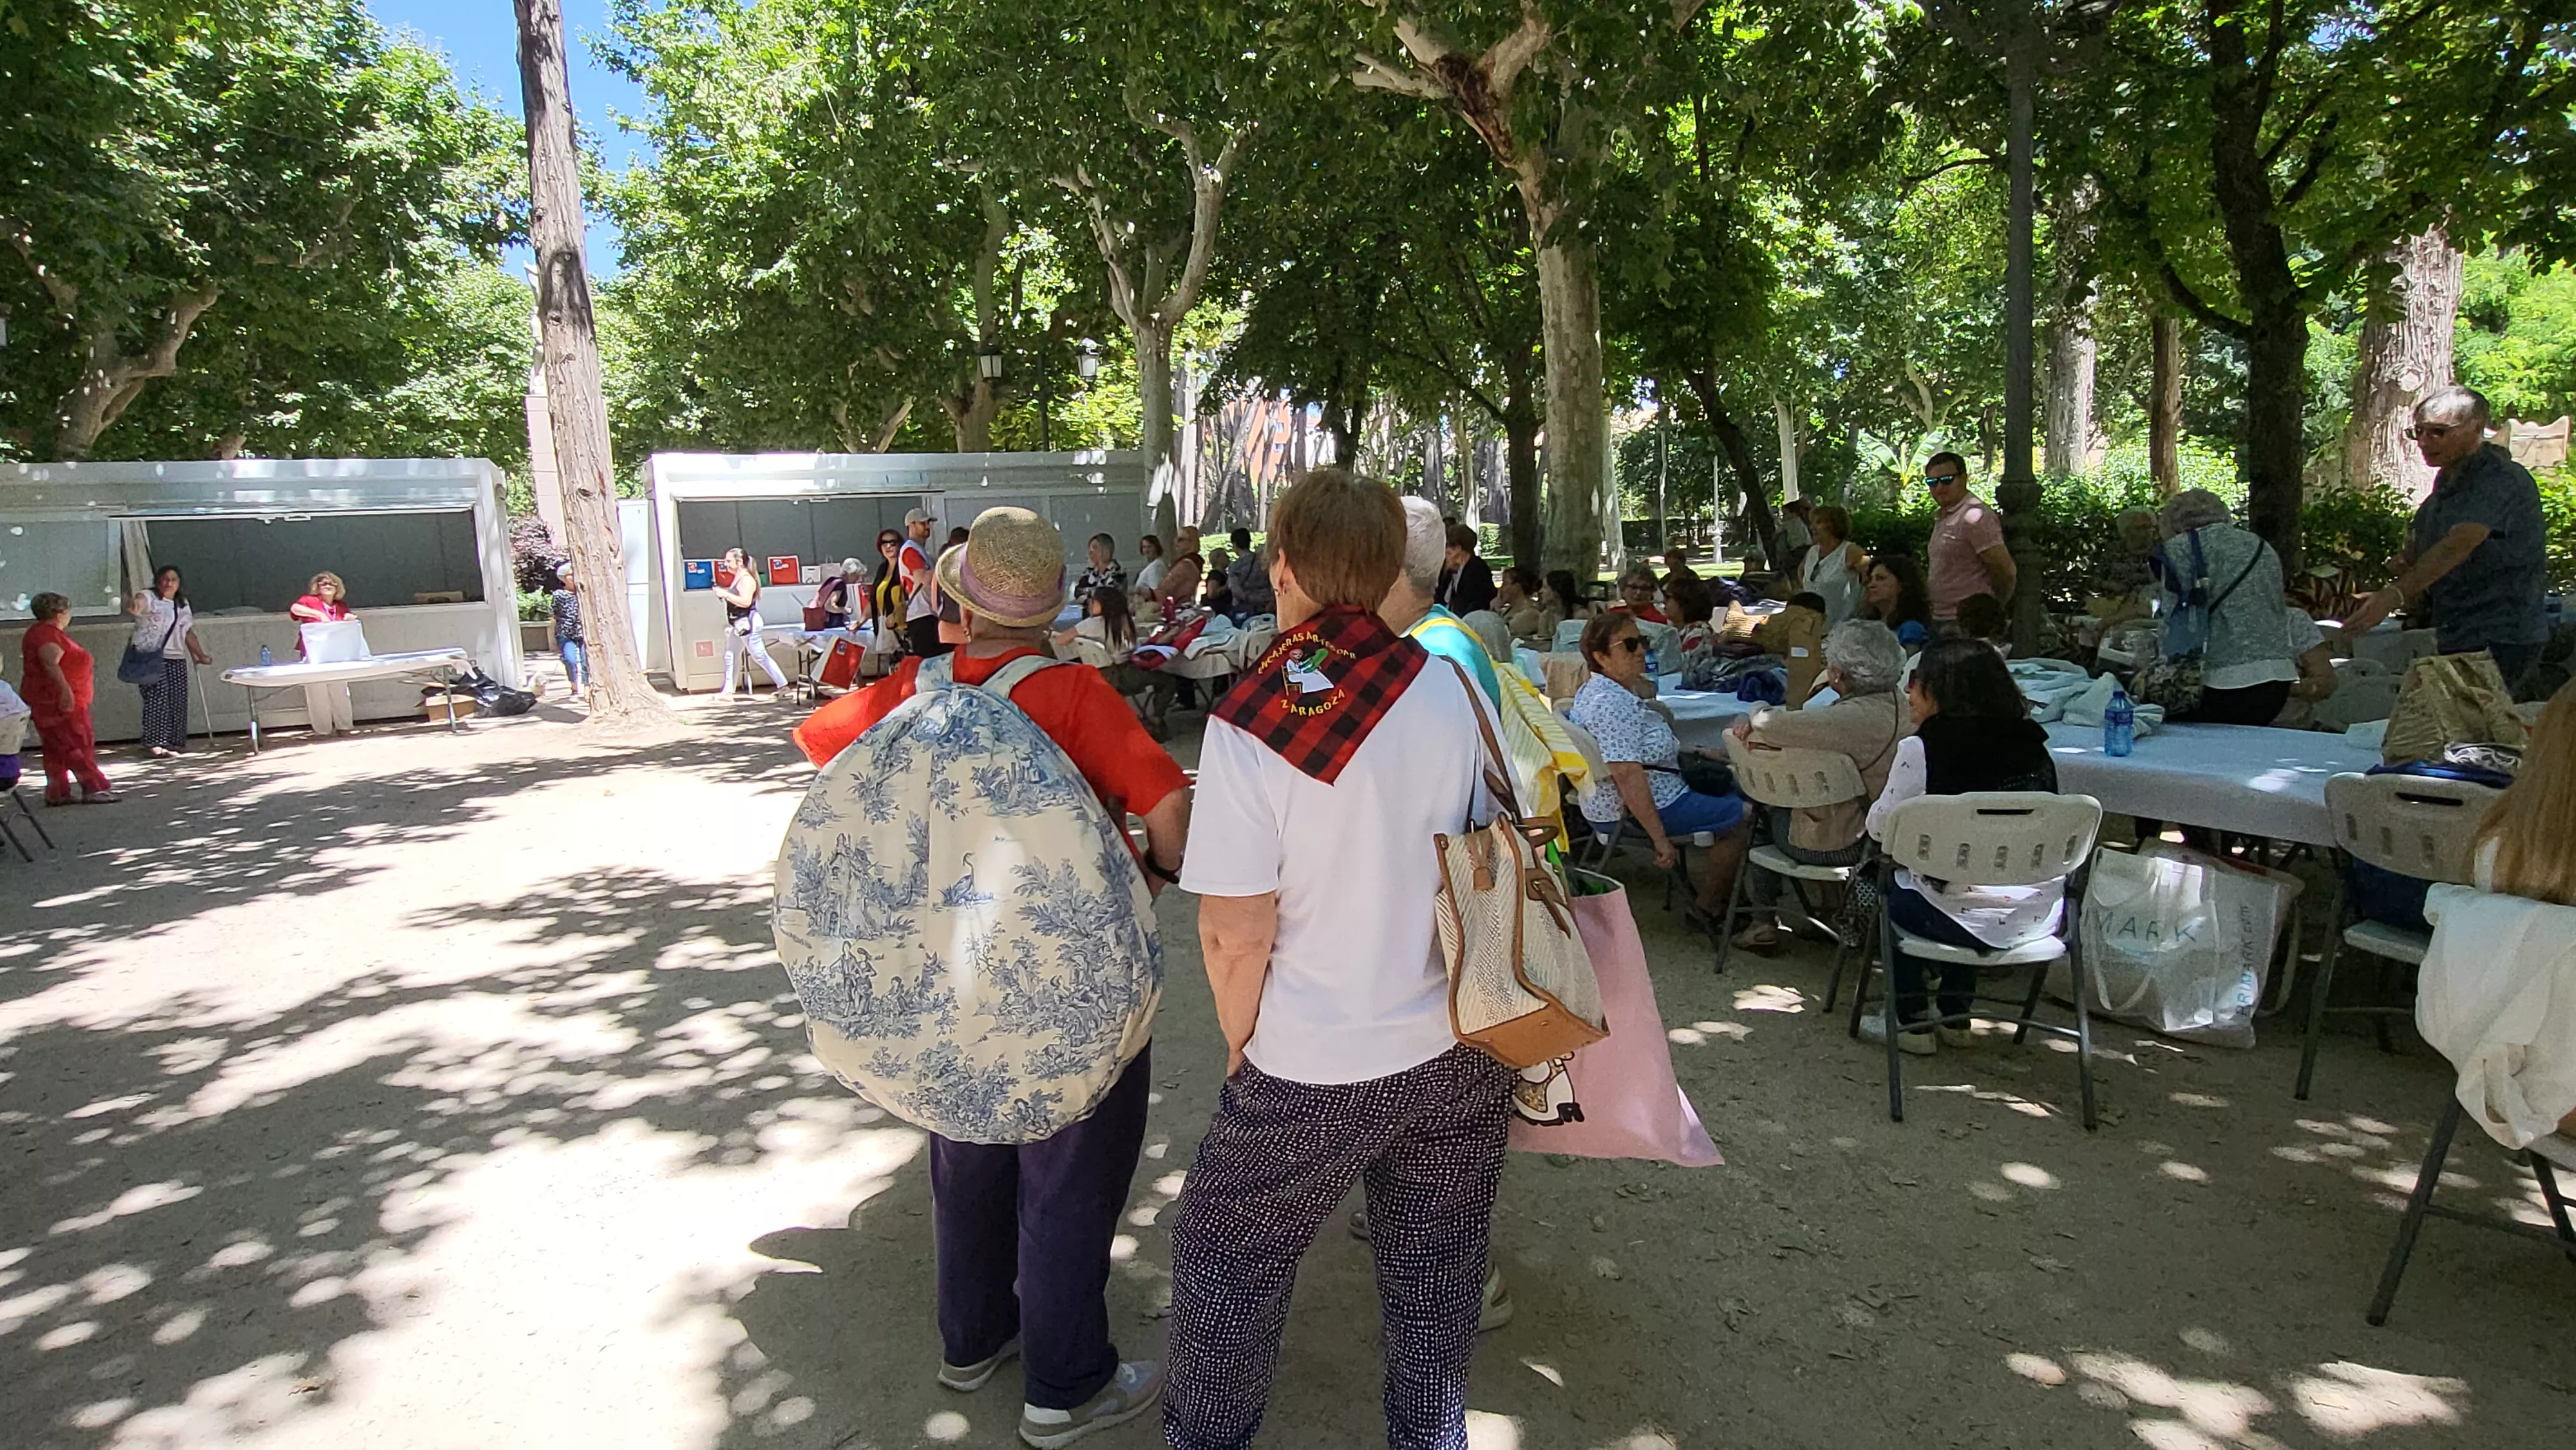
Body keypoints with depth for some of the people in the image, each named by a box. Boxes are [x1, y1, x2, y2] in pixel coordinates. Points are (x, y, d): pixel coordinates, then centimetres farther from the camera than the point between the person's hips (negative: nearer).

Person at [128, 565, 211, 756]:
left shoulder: (183, 604, 18)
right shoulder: (149, 598, -3)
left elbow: (189, 633, 22)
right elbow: (139, 603, -27)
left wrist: (200, 655, 20)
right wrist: (133, 608, -51)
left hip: (177, 658, 7)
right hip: (151, 657, -6)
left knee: (178, 701, 5)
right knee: (158, 699, -13)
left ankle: (176, 742, 13)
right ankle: (157, 742, -12)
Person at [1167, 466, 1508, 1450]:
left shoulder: (1250, 719, -19)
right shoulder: (1448, 686, -9)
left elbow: (1235, 932, -17)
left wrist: (1241, 1040, 2)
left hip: (1314, 1072, -3)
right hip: (1460, 1048, 4)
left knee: (1227, 1260, 20)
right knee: (1436, 1267, 22)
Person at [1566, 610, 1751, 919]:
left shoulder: (1594, 690, 10)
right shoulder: (1613, 703, -25)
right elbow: (1628, 776, -30)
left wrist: (1695, 752, 18)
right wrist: (1660, 838, -26)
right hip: (1633, 814, -11)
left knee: (1731, 786, 22)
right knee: (1741, 816, -1)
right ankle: (1706, 908, 10)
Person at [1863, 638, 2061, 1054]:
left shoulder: (1920, 750, -13)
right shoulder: (2033, 743, 3)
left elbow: (1880, 827, -4)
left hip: (1974, 925, -5)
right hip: (2042, 920, 6)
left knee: (1888, 890, 23)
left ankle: (1912, 1023, 26)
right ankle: (1955, 1018, 38)